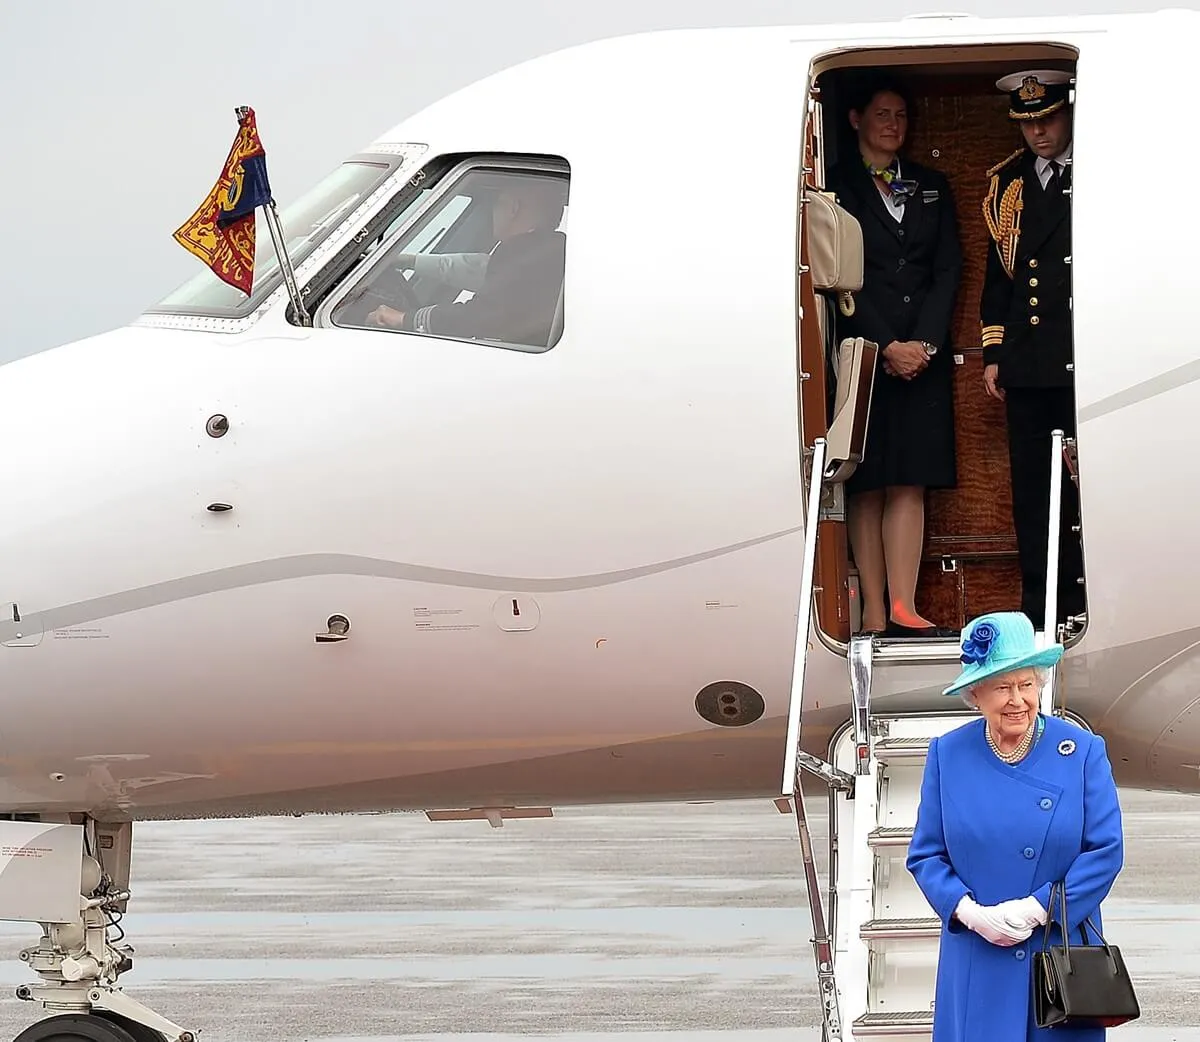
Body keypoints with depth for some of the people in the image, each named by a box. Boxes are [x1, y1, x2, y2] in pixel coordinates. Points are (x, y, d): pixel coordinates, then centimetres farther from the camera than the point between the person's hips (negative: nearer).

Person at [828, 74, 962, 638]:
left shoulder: (932, 187, 16)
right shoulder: (837, 185, 3)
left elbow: (949, 269, 9)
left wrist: (924, 342, -5)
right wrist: (887, 346, -11)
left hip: (923, 353, 3)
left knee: (910, 483, -2)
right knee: (867, 486, -4)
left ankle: (903, 609, -5)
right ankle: (875, 612, -6)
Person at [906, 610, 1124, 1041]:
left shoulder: (1083, 751, -2)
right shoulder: (948, 755, 3)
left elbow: (1107, 851, -4)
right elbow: (925, 854, 4)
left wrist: (1036, 908, -13)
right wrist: (971, 913, -12)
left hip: (1063, 952, -1)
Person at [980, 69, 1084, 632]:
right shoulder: (1008, 183, 15)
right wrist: (992, 353, 12)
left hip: (1083, 359, -4)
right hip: (1025, 363, 5)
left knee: (1087, 479, -5)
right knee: (1031, 485, 5)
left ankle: (1085, 602, -2)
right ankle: (1040, 604, 10)